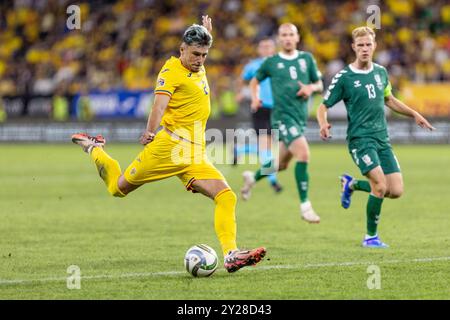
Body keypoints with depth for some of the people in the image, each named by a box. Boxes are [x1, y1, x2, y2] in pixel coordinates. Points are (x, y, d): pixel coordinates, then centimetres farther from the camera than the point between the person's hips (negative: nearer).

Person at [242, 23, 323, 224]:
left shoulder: (307, 59, 10)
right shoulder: (271, 62, 3)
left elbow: (319, 84, 15)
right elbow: (255, 81, 19)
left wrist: (311, 87, -7)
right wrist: (255, 98, 1)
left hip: (301, 116, 5)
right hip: (283, 115, -5)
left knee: (281, 164, 16)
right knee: (304, 155, -22)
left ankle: (253, 178, 45)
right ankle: (305, 206, -16)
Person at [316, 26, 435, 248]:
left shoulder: (380, 72, 10)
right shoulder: (343, 77, -7)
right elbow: (323, 106, -3)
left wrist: (414, 114, 21)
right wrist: (323, 124, -24)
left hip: (382, 139, 6)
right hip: (360, 139, -6)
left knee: (396, 191, -3)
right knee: (380, 186, -21)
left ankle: (352, 184, 23)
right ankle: (370, 237, -2)